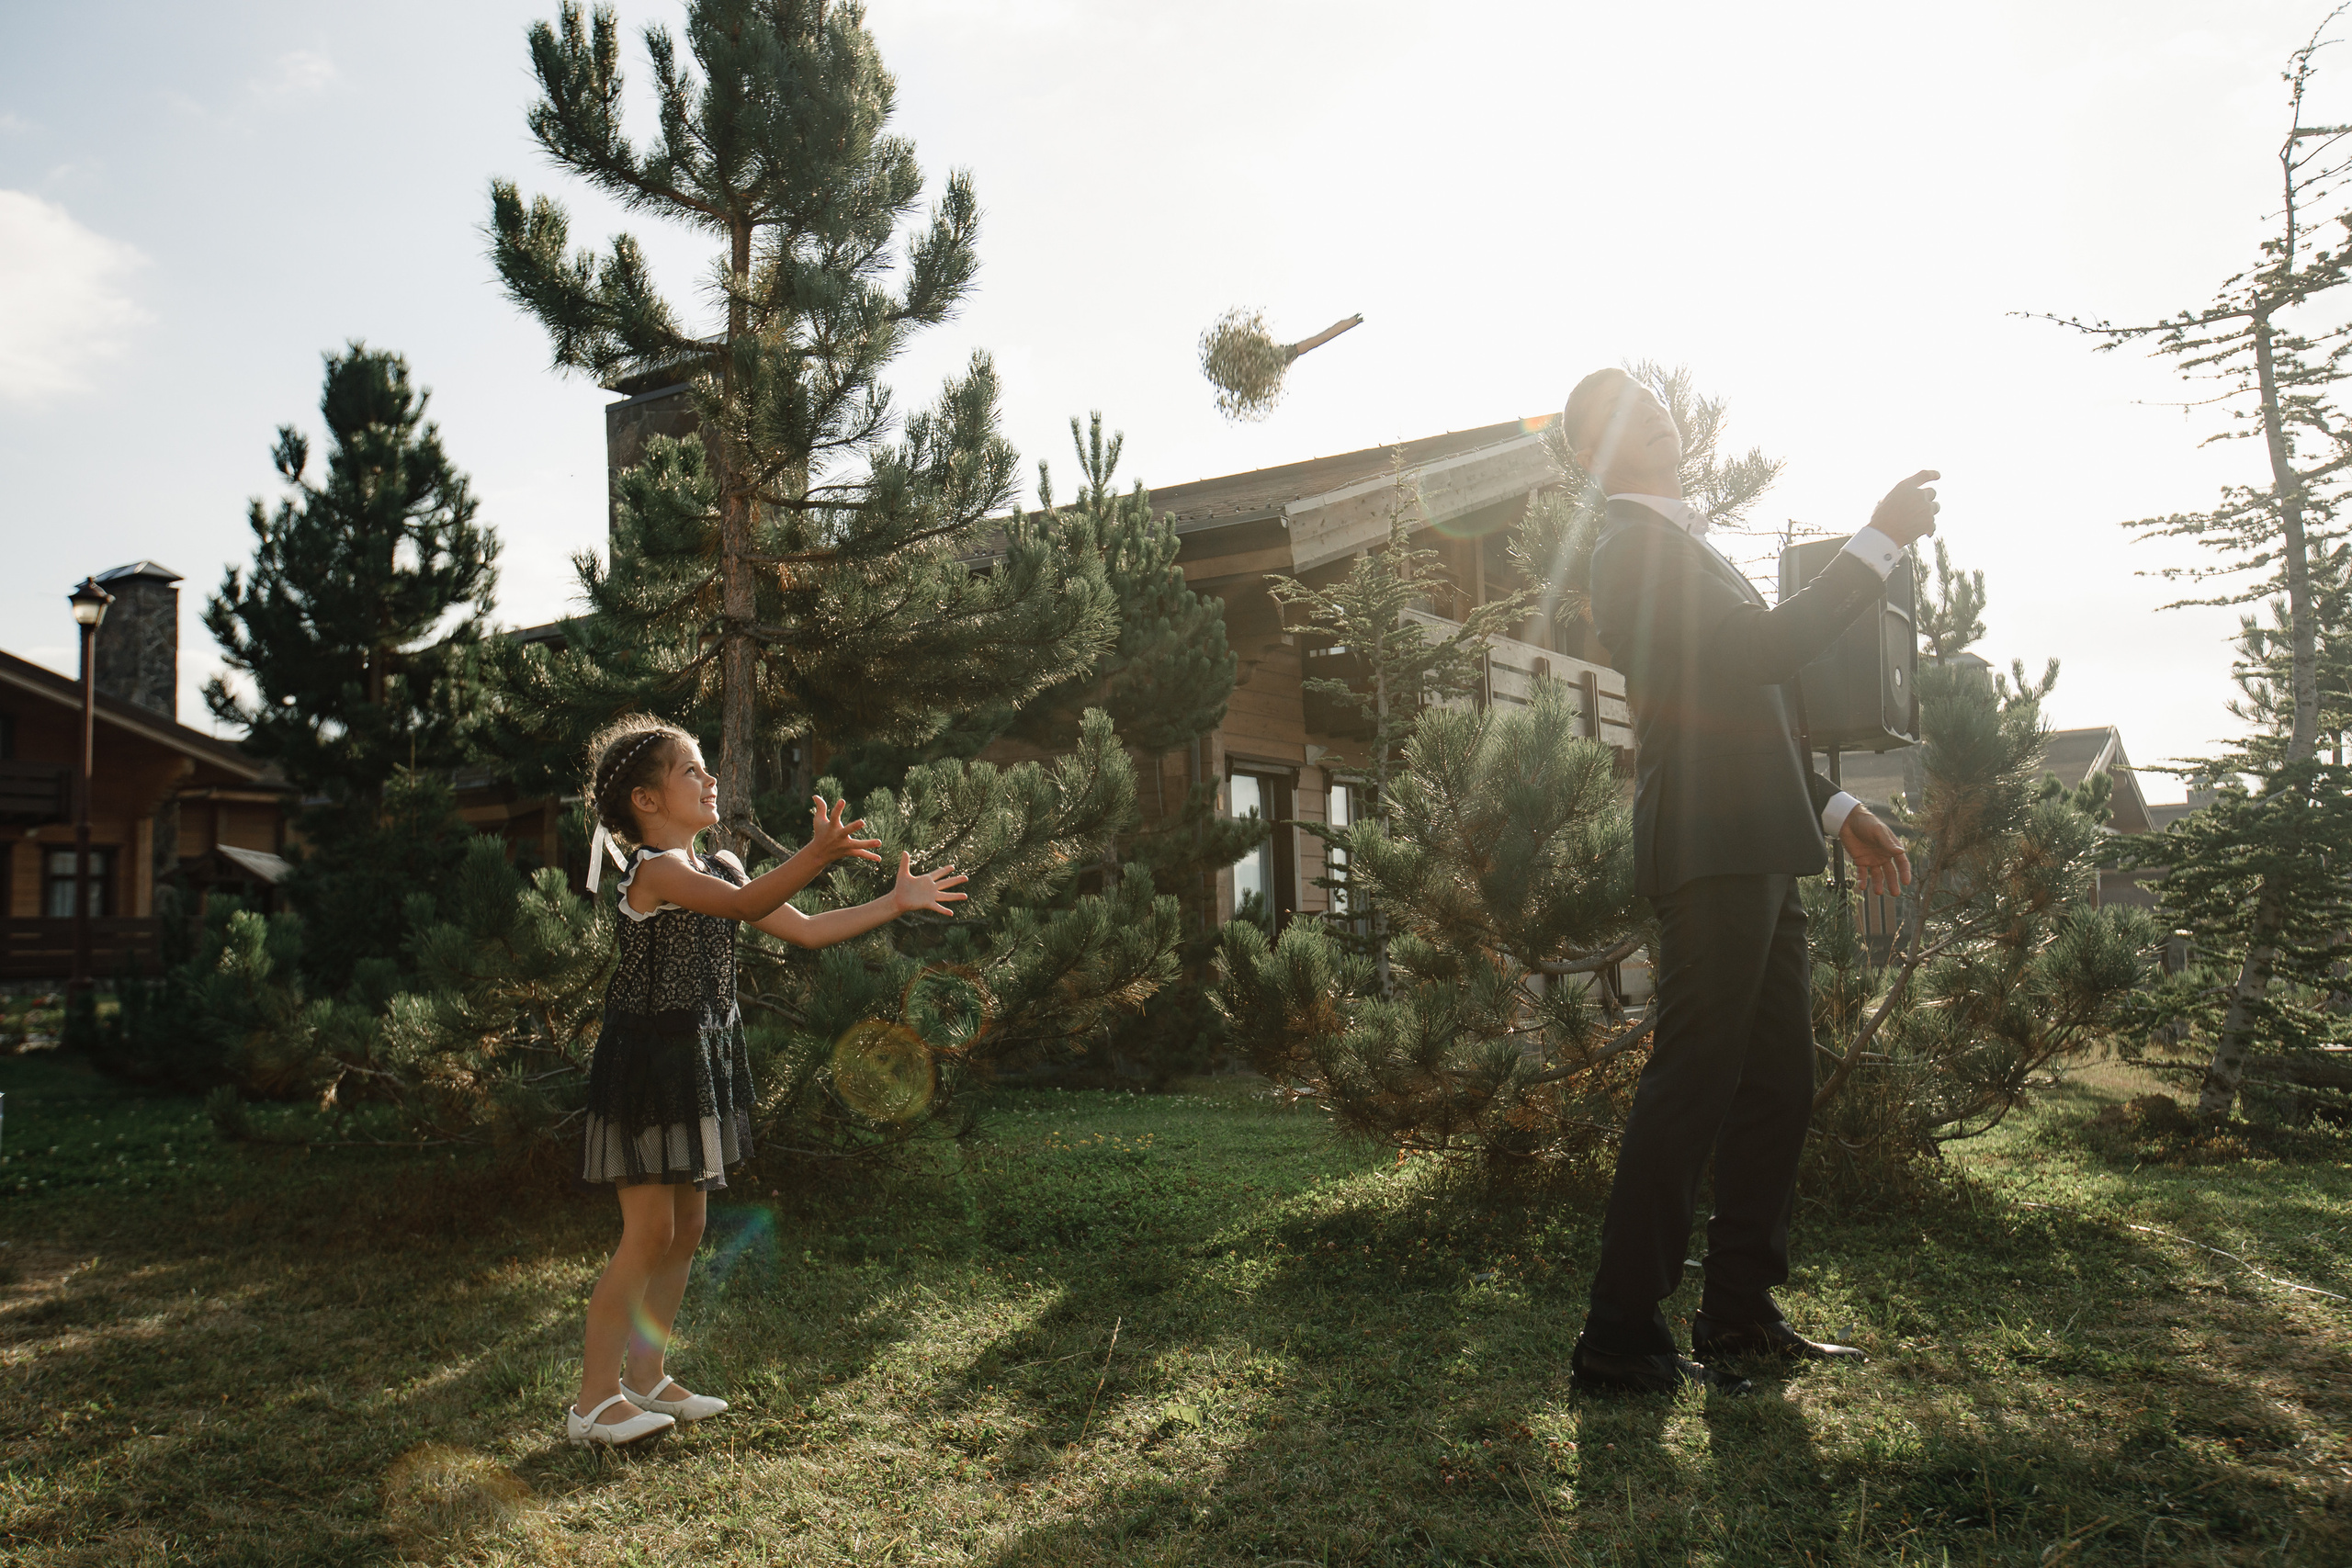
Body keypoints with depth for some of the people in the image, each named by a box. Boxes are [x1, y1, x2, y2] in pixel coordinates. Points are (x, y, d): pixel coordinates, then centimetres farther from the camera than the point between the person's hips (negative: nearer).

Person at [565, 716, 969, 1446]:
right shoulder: (655, 868, -17)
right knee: (649, 1231, -6)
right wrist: (817, 855, -49)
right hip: (648, 1063, -9)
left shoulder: (720, 867, 11)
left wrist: (896, 903, 8)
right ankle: (594, 1400, 6)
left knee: (686, 1228, 13)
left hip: (698, 1061, 9)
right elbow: (744, 905, -35)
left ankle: (646, 1376, 25)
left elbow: (804, 930, 12)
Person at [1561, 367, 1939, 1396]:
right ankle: (1620, 1336, -4)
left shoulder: (1680, 545, 25)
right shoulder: (1633, 547, -8)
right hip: (1712, 852, -10)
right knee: (1691, 1083, -10)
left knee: (1775, 1086, 12)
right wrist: (1880, 542, -13)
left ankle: (1741, 1312, 21)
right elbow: (1766, 649, -20)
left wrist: (1838, 811, 22)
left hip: (1756, 852, 10)